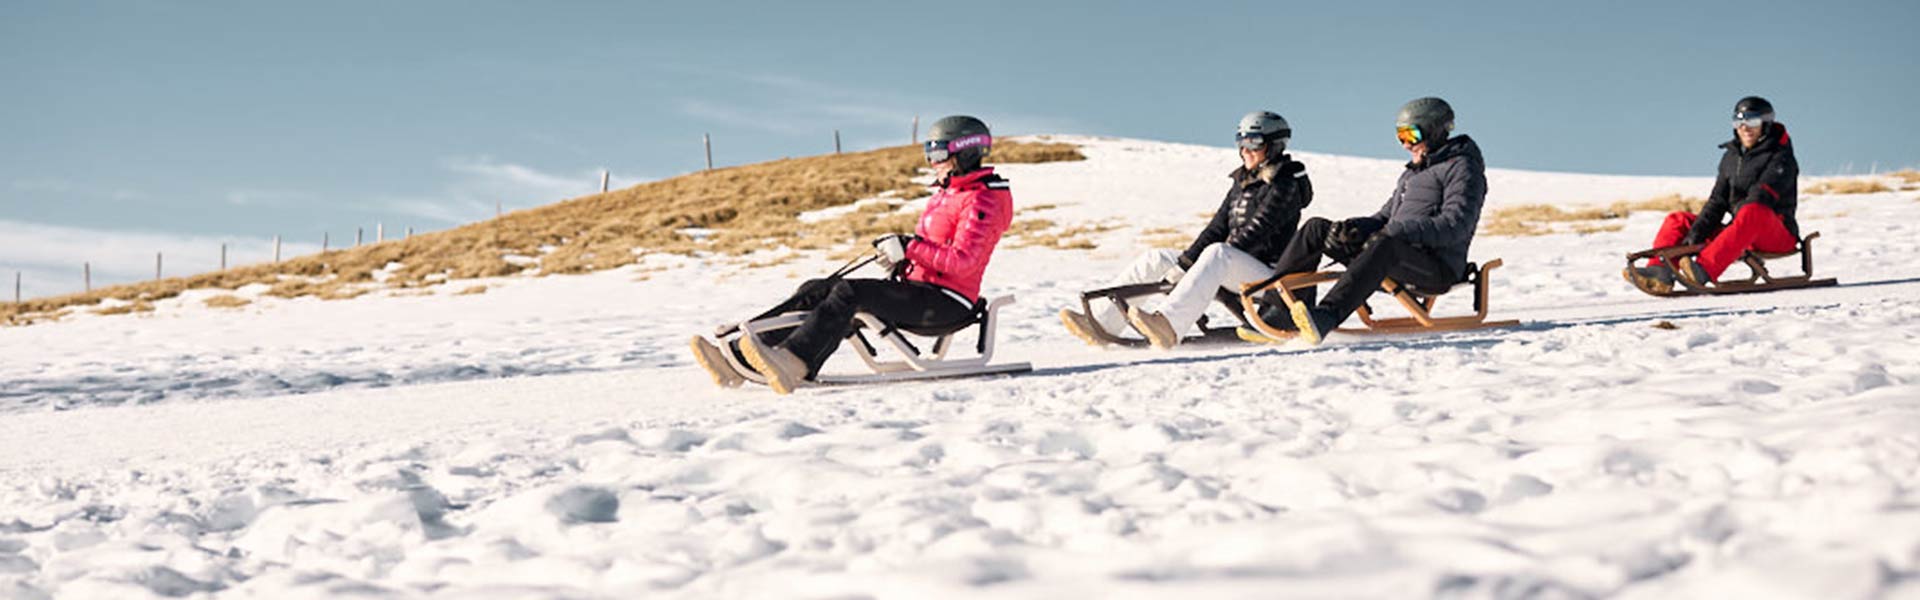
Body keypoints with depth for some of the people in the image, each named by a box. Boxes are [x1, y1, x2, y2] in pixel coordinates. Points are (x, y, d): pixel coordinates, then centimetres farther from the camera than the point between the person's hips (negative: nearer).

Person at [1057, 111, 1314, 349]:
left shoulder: (1285, 186, -7)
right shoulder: (1242, 184, 19)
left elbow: (1254, 234, -18)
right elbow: (1217, 229, 12)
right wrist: (1183, 262, -2)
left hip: (1268, 273, -9)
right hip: (1230, 271, 9)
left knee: (1216, 254, -40)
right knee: (1155, 259, -1)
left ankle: (1169, 325, -60)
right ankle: (1101, 324, -12)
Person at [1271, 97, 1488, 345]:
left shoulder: (1462, 168, -1)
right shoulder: (1412, 173, 27)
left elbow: (1454, 227, -16)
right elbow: (1386, 217, 22)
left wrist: (1401, 231, -27)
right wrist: (1354, 228, 0)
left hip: (1438, 267, -9)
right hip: (1398, 260, 9)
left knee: (1386, 245, -42)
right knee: (1317, 229, 0)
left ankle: (1326, 317, -60)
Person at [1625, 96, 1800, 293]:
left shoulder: (1781, 156, -4)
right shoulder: (1731, 157, 15)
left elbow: (1760, 197, -20)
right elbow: (1717, 201, 6)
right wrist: (1695, 234, -9)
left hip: (1779, 234, -7)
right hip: (1741, 234, 7)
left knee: (1752, 211, -40)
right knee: (1678, 220, -1)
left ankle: (1704, 270, -60)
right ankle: (1660, 272, -31)